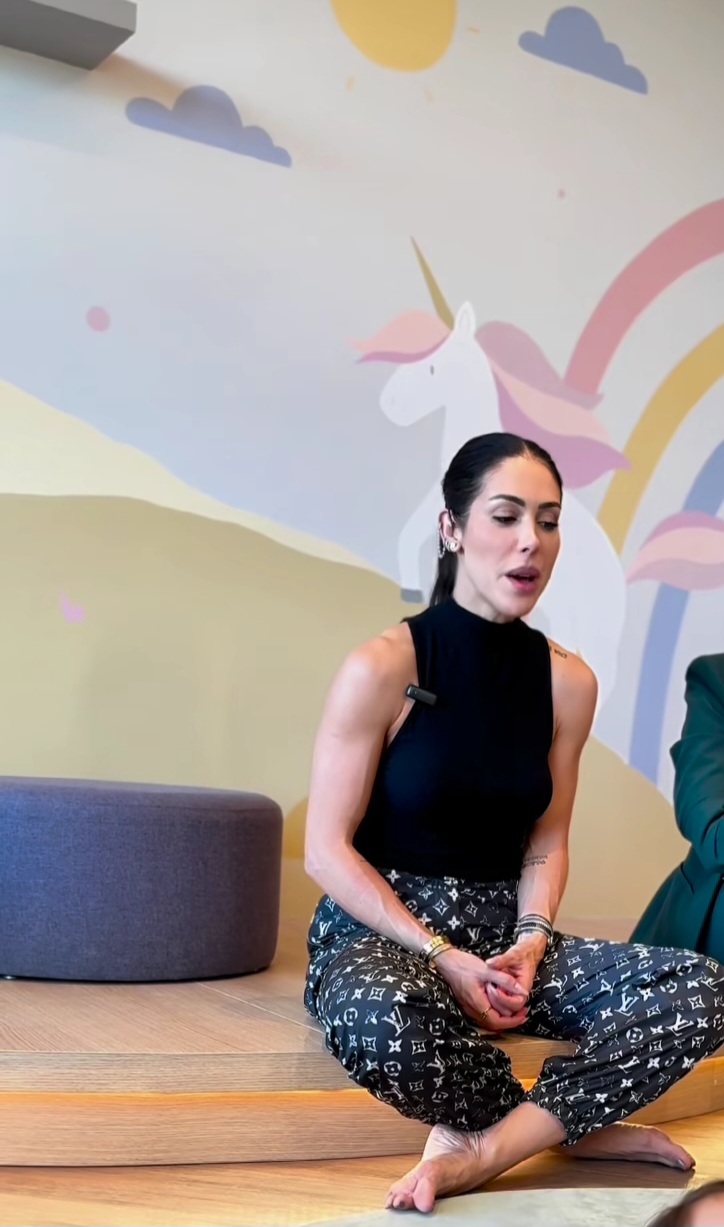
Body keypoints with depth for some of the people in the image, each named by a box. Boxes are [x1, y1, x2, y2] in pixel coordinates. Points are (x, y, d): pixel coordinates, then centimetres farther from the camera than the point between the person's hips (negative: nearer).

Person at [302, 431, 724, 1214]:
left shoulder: (568, 681, 2)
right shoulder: (383, 667, -12)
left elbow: (546, 844, 9)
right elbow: (326, 851, -11)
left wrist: (529, 944, -11)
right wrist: (444, 956, -18)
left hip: (504, 932, 5)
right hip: (379, 931, -4)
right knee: (378, 1023, -42)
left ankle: (481, 1149, -19)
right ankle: (566, 1121, -12)